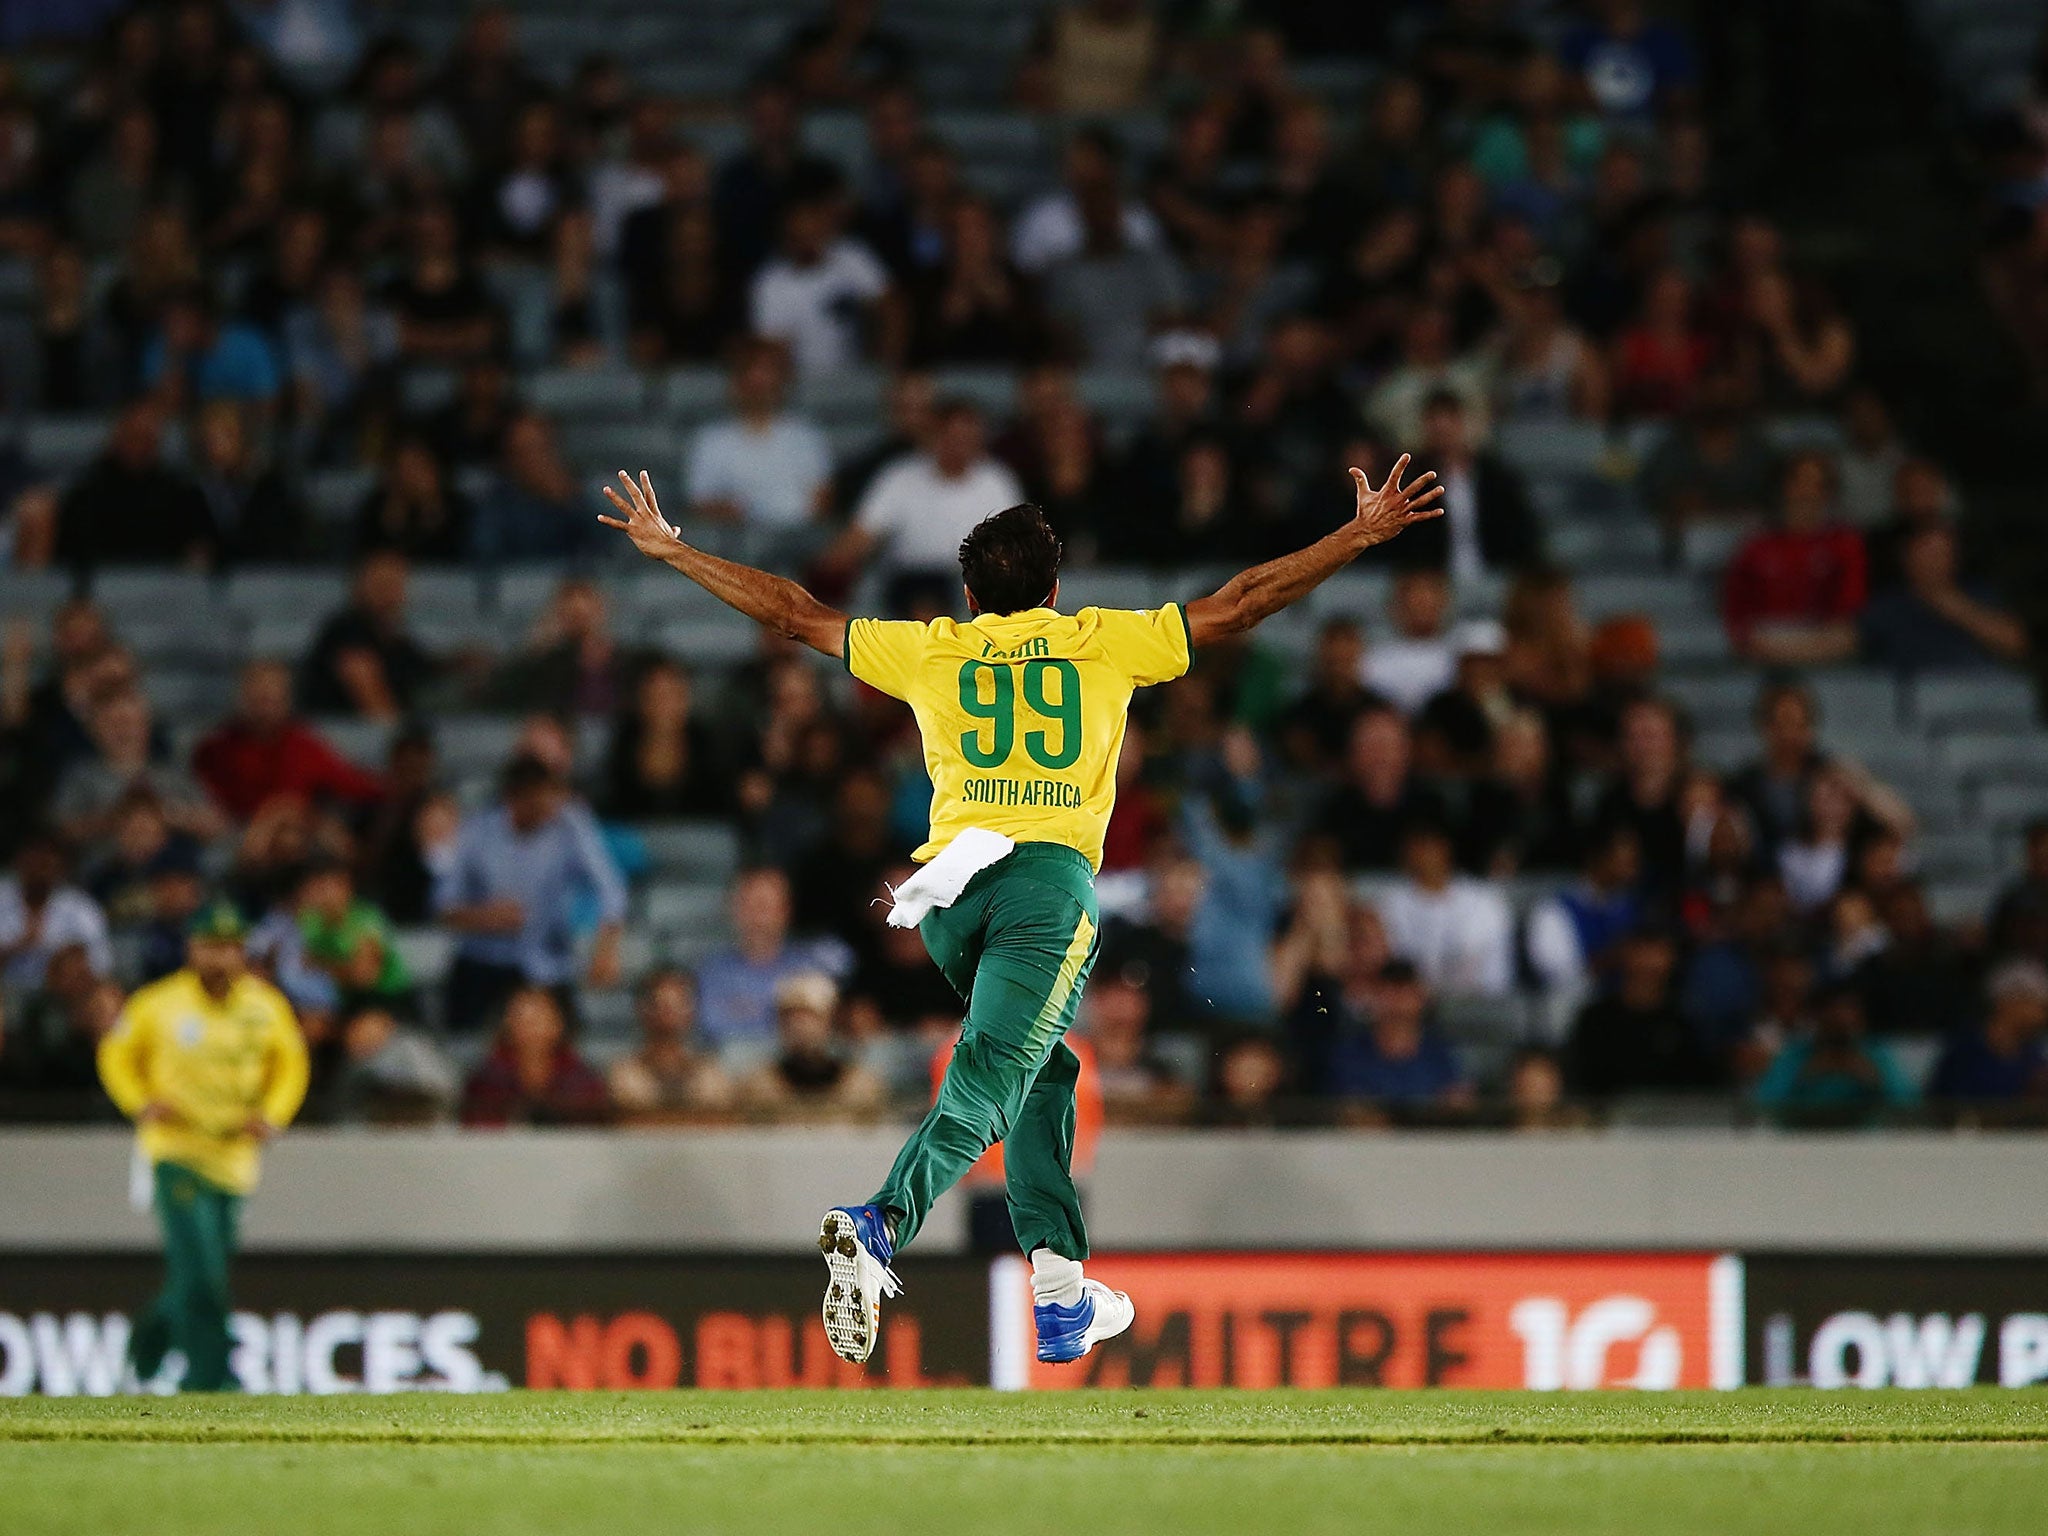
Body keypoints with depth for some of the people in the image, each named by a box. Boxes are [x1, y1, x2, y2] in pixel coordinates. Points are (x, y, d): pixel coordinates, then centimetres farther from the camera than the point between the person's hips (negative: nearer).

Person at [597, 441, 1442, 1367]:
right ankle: (882, 1226, -40)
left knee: (1041, 1070, 21)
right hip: (1050, 877, -4)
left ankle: (1060, 1291, 15)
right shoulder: (1104, 641, 14)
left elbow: (792, 614, 22)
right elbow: (1239, 604, 17)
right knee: (992, 1075, -15)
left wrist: (669, 550, 32)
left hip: (947, 889, 4)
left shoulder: (930, 650, 18)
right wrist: (1362, 534, 24)